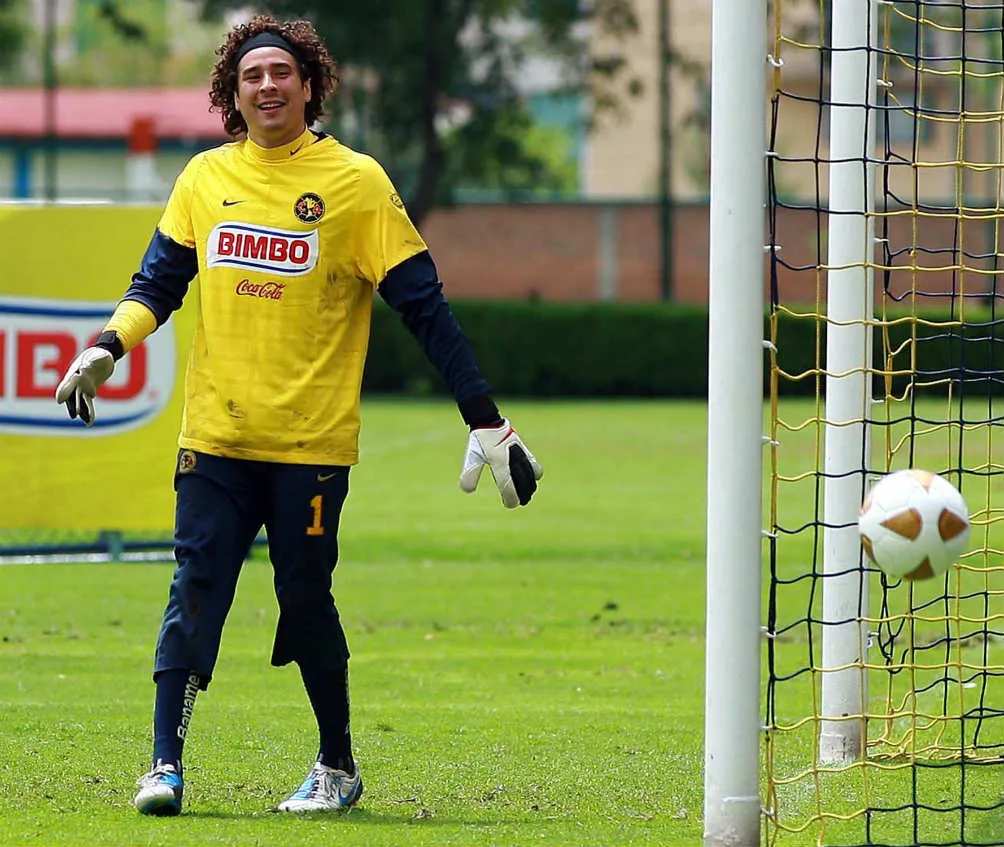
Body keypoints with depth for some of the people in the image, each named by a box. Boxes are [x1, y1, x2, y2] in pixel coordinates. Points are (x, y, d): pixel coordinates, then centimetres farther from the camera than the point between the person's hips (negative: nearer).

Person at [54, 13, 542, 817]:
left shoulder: (355, 181, -1)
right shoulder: (205, 178, 10)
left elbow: (423, 304, -1)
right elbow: (159, 281, 13)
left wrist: (484, 419, -5)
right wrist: (107, 349, -8)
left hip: (311, 440, -3)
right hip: (215, 434, 3)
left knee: (306, 601, 2)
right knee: (195, 591, -5)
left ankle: (338, 766, 18)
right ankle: (166, 763, -3)